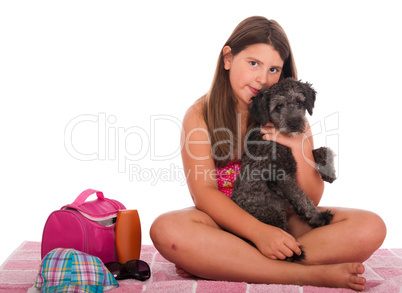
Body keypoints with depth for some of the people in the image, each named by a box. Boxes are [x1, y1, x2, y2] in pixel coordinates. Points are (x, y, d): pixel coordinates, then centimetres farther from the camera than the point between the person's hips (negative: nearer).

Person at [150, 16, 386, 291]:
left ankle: (212, 264, -27)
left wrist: (298, 146, -16)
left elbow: (311, 201, 2)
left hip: (285, 223, 3)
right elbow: (203, 192, -12)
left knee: (371, 227, -21)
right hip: (227, 224, -2)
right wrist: (259, 231, -25)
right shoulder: (200, 116, -1)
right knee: (166, 229, -34)